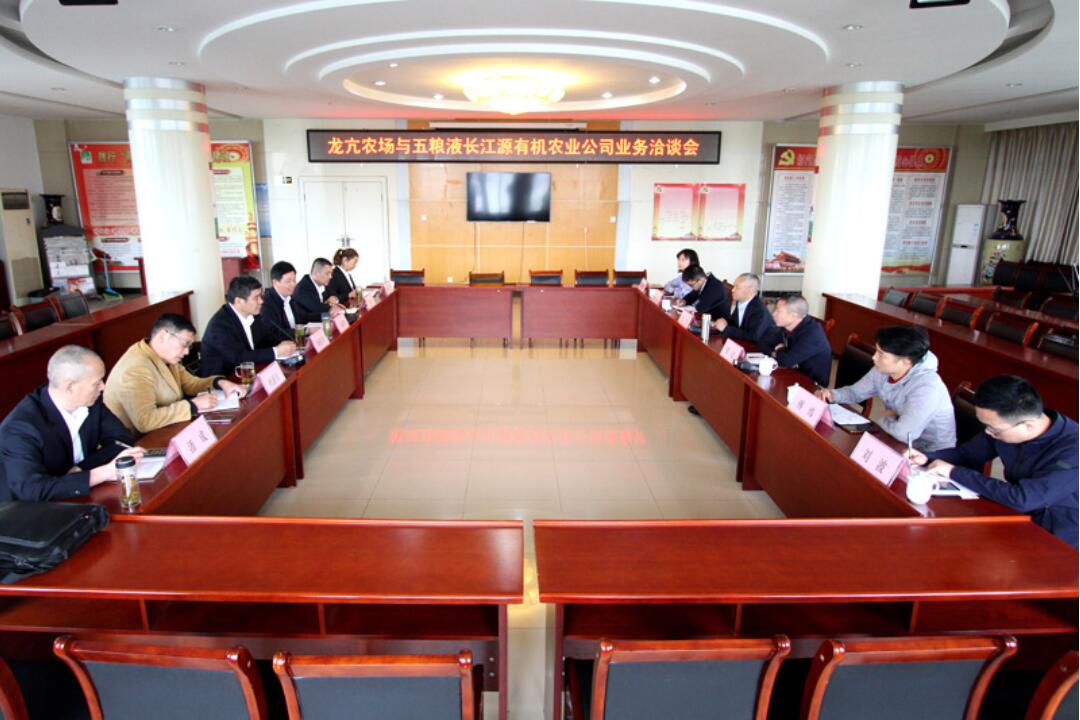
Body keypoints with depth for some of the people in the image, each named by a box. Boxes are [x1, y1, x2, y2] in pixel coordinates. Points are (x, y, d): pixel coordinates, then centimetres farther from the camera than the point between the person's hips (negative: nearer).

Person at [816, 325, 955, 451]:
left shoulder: (926, 387, -32)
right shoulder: (882, 371, -7)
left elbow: (904, 433, -39)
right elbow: (854, 392, 8)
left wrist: (885, 420, -17)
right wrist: (832, 395, -13)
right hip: (900, 442, 7)